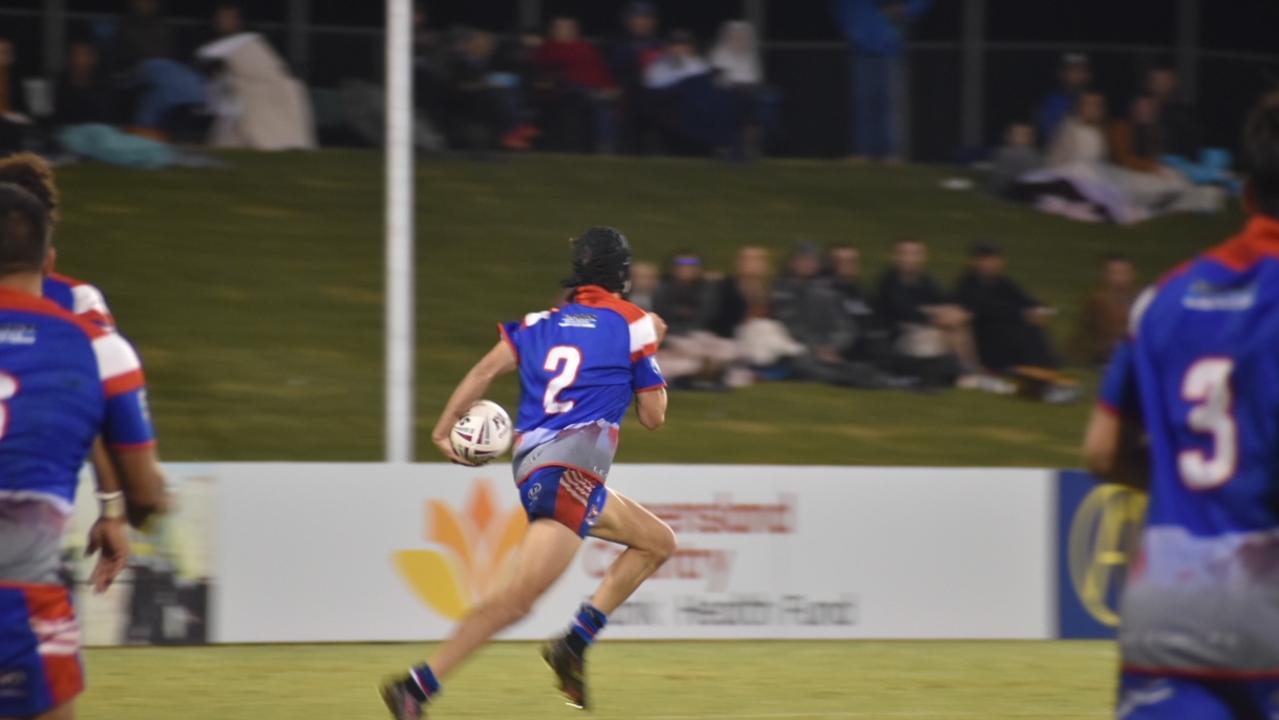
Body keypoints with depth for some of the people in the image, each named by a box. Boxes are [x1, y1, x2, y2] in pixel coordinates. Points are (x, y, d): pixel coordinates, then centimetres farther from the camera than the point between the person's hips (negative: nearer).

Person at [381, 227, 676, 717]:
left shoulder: (542, 322, 20)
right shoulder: (634, 326, 7)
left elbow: (487, 369, 4)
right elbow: (653, 416, 13)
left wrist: (444, 429, 5)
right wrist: (650, 349, 25)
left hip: (532, 461, 8)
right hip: (571, 465, -8)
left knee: (658, 542, 20)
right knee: (521, 594, -18)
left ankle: (575, 643, 5)